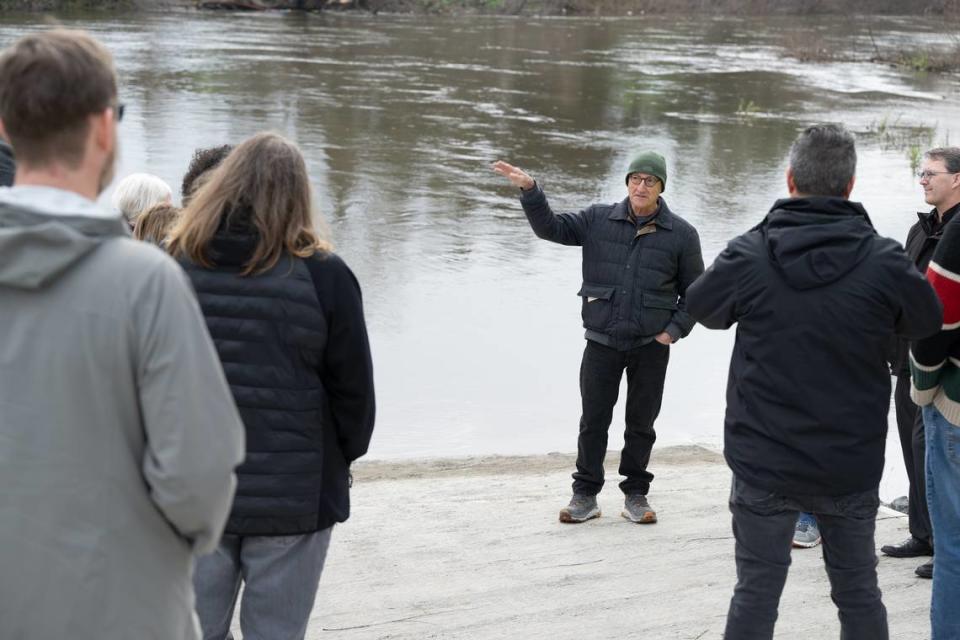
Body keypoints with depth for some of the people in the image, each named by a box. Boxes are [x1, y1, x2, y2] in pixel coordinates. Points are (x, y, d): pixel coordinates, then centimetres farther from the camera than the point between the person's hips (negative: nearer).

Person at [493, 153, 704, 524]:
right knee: (593, 420, 5)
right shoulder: (599, 220, 0)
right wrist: (529, 190, -17)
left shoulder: (681, 234, -2)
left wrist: (675, 329, -4)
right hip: (602, 342, 1)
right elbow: (550, 228, -3)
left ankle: (635, 495, 22)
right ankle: (585, 496, 16)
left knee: (641, 423, 9)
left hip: (651, 345, 0)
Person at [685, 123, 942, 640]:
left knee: (756, 593, 9)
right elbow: (927, 321, 6)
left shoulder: (748, 255, -12)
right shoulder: (885, 262, -12)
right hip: (851, 467, 1)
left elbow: (700, 306, 6)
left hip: (764, 465, 0)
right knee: (859, 592, 15)